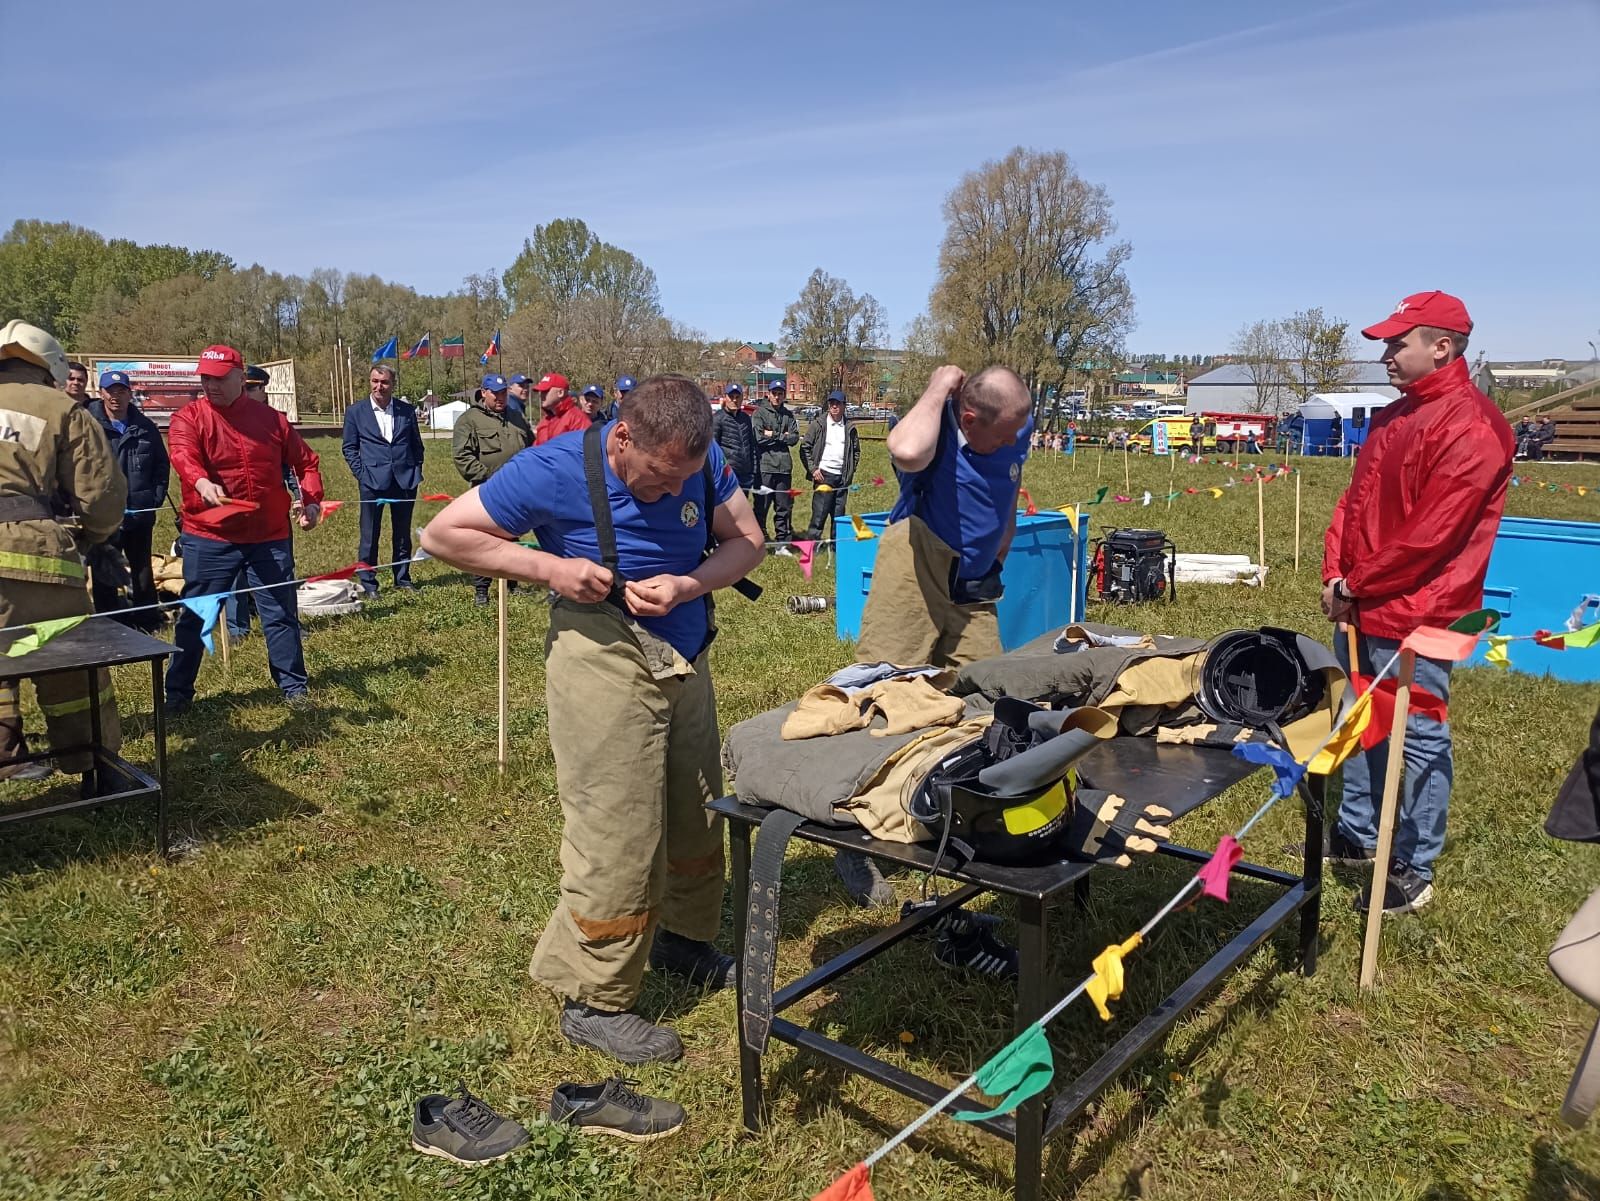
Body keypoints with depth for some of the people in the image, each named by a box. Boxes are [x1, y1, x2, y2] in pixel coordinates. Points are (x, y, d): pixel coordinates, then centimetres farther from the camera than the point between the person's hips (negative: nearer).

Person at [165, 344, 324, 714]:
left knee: (281, 613, 8)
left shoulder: (270, 418, 5)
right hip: (208, 537, -1)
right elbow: (183, 455, -22)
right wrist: (202, 483, -44)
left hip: (270, 536, 2)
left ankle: (293, 685, 21)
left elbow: (304, 460, 14)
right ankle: (178, 693, 18)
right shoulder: (188, 418, -2)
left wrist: (311, 499, -1)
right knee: (194, 616, 6)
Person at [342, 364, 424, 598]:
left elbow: (416, 444, 14)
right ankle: (367, 583, 9)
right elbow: (349, 447, 6)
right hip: (372, 482, -2)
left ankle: (402, 578, 22)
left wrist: (416, 472, 5)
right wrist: (360, 474, -4)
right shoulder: (355, 412, 3)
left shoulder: (407, 411, 8)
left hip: (405, 481, 2)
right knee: (369, 534, 1)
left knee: (403, 533, 11)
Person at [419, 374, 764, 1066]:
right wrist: (548, 567, -22)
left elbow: (746, 542, 1)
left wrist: (687, 585, -19)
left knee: (697, 810, 15)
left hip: (686, 655, 6)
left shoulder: (700, 463, -6)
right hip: (603, 660, -6)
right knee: (617, 832, -5)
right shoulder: (555, 470, -18)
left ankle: (681, 939, 39)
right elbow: (442, 534, -11)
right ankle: (593, 1002, 12)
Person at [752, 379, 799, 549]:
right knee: (761, 506, -1)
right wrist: (782, 436, -4)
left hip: (784, 466, 5)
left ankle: (782, 544, 13)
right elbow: (758, 436, -13)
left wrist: (773, 435, -6)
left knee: (784, 507, 7)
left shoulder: (788, 415, 15)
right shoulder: (760, 412, 1)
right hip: (765, 465, -4)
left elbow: (795, 438, 4)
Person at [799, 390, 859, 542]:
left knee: (839, 514, 8)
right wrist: (813, 469, -6)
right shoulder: (819, 424, -1)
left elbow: (856, 450, 20)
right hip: (823, 475, -4)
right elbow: (805, 447, 1)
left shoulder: (850, 428, 9)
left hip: (842, 477, 4)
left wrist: (851, 471, 11)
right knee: (820, 512, -9)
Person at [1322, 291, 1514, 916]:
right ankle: (1357, 835, 35)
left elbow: (1432, 536, -21)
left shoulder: (1469, 428, -17)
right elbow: (1353, 502, 13)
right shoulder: (1394, 417, 12)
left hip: (1415, 615, -9)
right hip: (1361, 610, 9)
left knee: (1419, 738, 1)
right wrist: (1335, 575, 0)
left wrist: (1357, 585, -12)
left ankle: (1414, 871, 13)